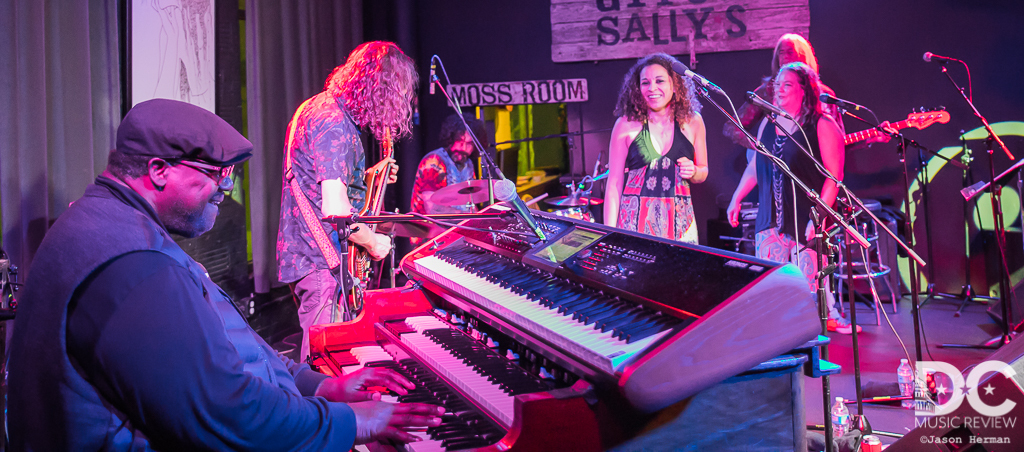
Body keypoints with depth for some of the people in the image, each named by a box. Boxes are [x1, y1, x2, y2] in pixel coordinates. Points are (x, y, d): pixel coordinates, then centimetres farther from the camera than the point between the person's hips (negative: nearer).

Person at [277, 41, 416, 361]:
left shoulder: (315, 107, 13)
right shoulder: (335, 123, -20)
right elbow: (335, 210, -26)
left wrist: (367, 175, 14)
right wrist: (373, 242, -11)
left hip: (303, 252, 10)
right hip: (322, 262, -10)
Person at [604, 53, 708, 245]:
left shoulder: (692, 122, 6)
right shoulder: (626, 124, -1)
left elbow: (703, 172, 18)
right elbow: (614, 183, -1)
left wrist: (692, 172, -6)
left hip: (679, 220, 2)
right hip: (635, 219, -2)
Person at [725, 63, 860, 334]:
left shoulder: (822, 125, -5)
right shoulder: (768, 124, 14)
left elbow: (834, 175, -10)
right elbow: (754, 166, 21)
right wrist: (736, 199, 15)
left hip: (806, 220, -5)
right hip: (770, 220, 6)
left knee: (809, 284, -4)